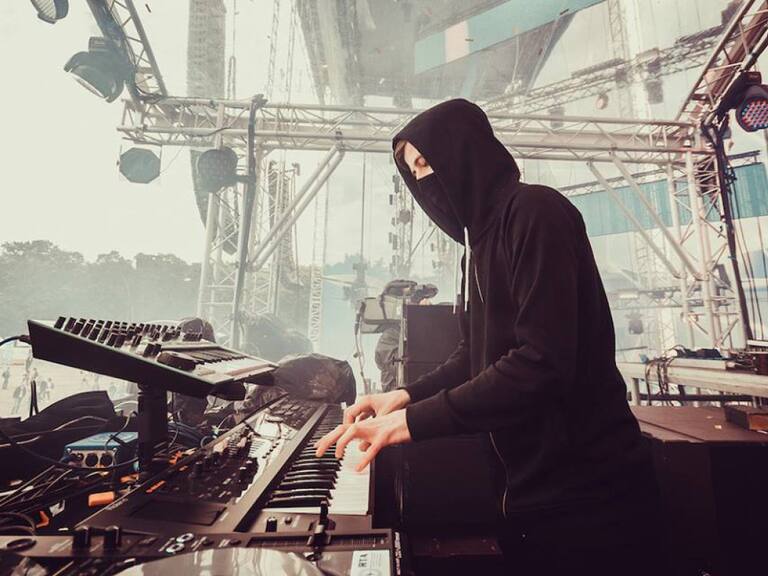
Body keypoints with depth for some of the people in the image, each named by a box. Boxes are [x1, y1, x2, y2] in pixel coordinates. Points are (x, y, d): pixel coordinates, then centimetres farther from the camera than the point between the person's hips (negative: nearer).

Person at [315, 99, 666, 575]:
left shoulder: (534, 210, -17)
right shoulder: (482, 236, 12)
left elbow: (544, 361, -27)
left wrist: (413, 421, -24)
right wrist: (408, 396, 5)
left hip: (585, 492, -8)